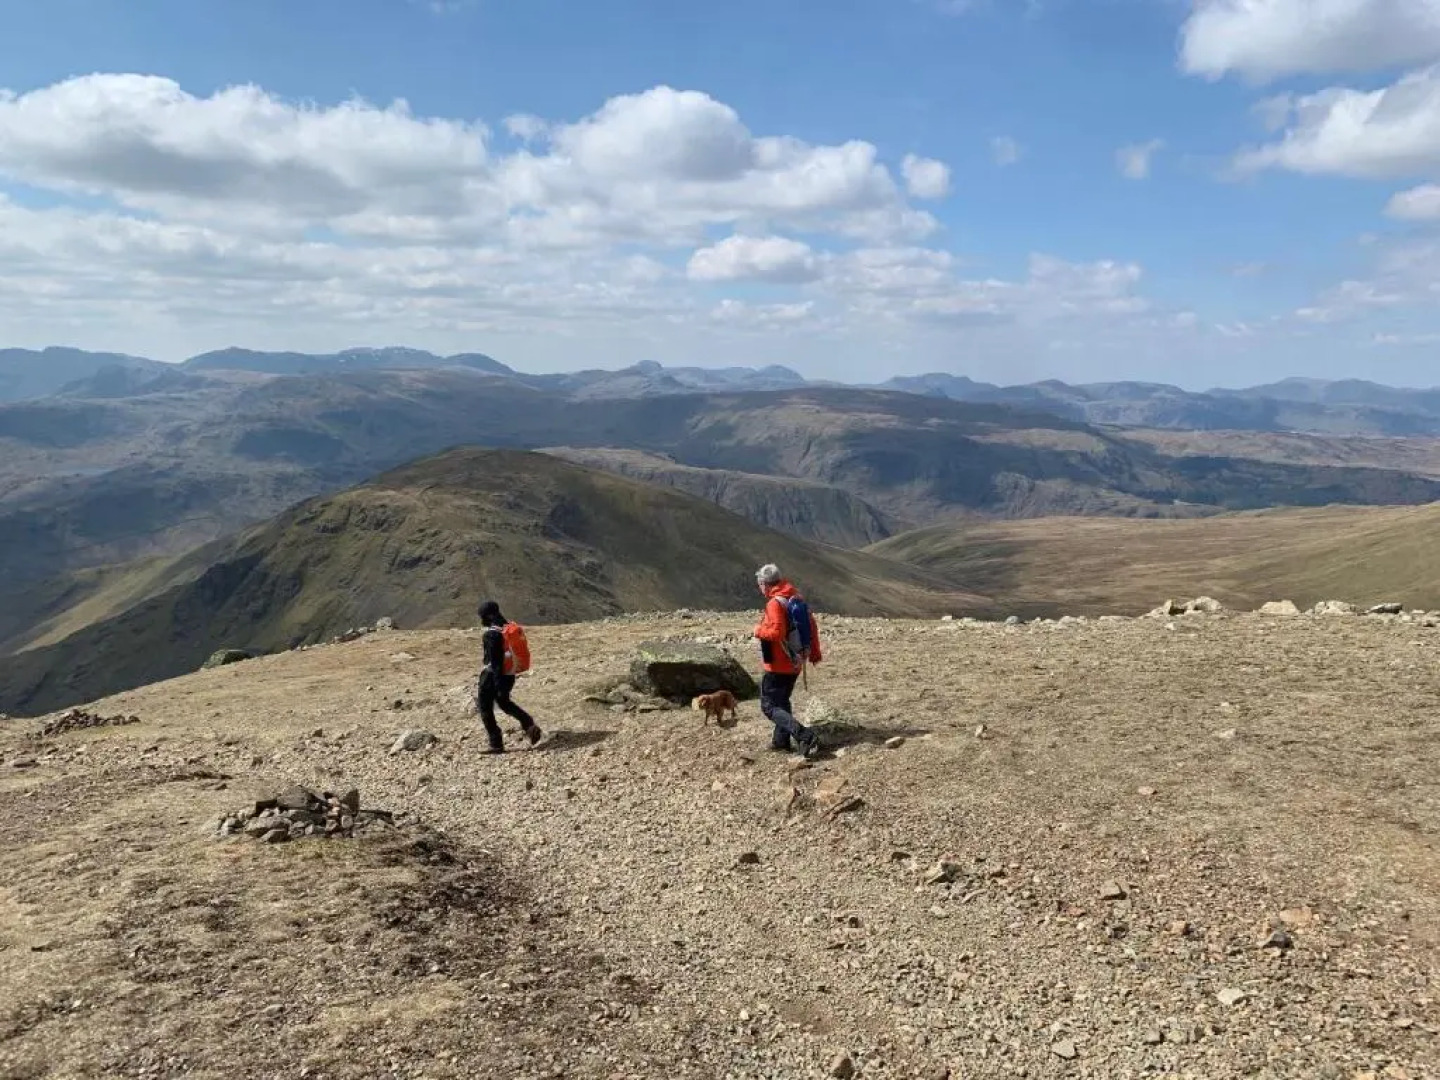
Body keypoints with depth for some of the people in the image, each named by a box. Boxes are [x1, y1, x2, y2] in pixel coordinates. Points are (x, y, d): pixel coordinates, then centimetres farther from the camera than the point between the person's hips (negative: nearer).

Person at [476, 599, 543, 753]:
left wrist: (499, 686, -23)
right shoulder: (509, 627, 5)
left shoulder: (492, 634, -21)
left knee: (485, 709, 7)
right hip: (509, 675, 8)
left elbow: (495, 661, -24)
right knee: (504, 703, 26)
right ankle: (529, 725, 10)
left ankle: (496, 745, 9)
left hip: (493, 676, -8)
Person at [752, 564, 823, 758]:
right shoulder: (797, 598, 7)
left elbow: (777, 632, -29)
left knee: (770, 706, -4)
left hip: (779, 664, -9)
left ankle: (805, 737, -18)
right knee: (782, 701, 24)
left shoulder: (775, 603, -20)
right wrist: (814, 653, 23)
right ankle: (781, 740, 29)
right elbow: (812, 625, 13)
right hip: (797, 662, 9)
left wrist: (759, 631, -10)